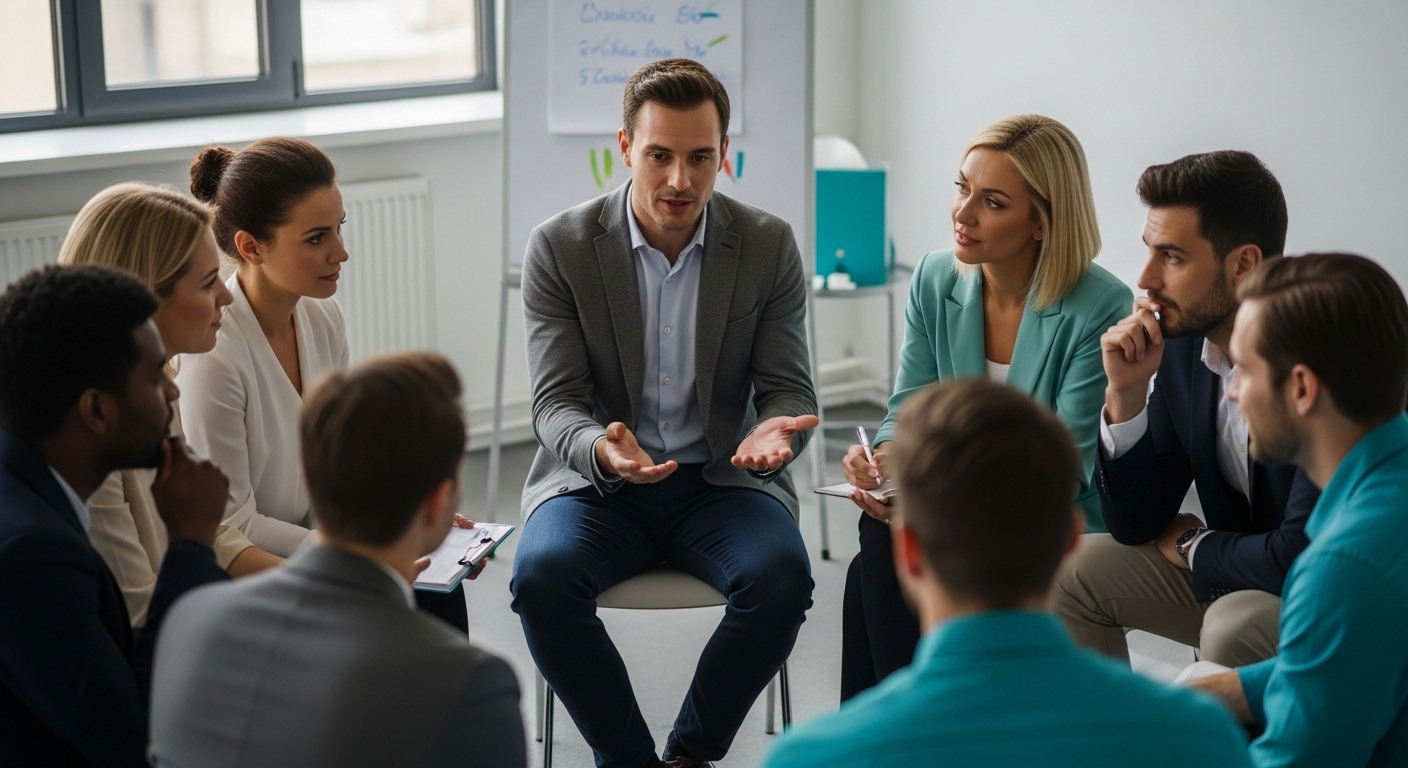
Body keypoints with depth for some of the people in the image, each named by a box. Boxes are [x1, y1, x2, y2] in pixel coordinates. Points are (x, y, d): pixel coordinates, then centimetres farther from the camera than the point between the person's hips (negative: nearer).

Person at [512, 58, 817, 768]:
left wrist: (773, 430, -26)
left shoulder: (770, 246, -2)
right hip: (596, 481, 0)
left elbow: (789, 390, 0)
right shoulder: (559, 247, -5)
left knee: (781, 577, -30)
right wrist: (602, 450, -32)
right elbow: (556, 403, -8)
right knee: (541, 576, -31)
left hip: (721, 480, 1)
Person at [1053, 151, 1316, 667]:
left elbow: (1304, 557, -29)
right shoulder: (1179, 342, -5)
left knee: (1233, 629, -32)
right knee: (1072, 571, -3)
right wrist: (1125, 393, -14)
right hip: (1235, 575, 7)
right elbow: (1135, 526, 0)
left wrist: (1194, 544, -10)